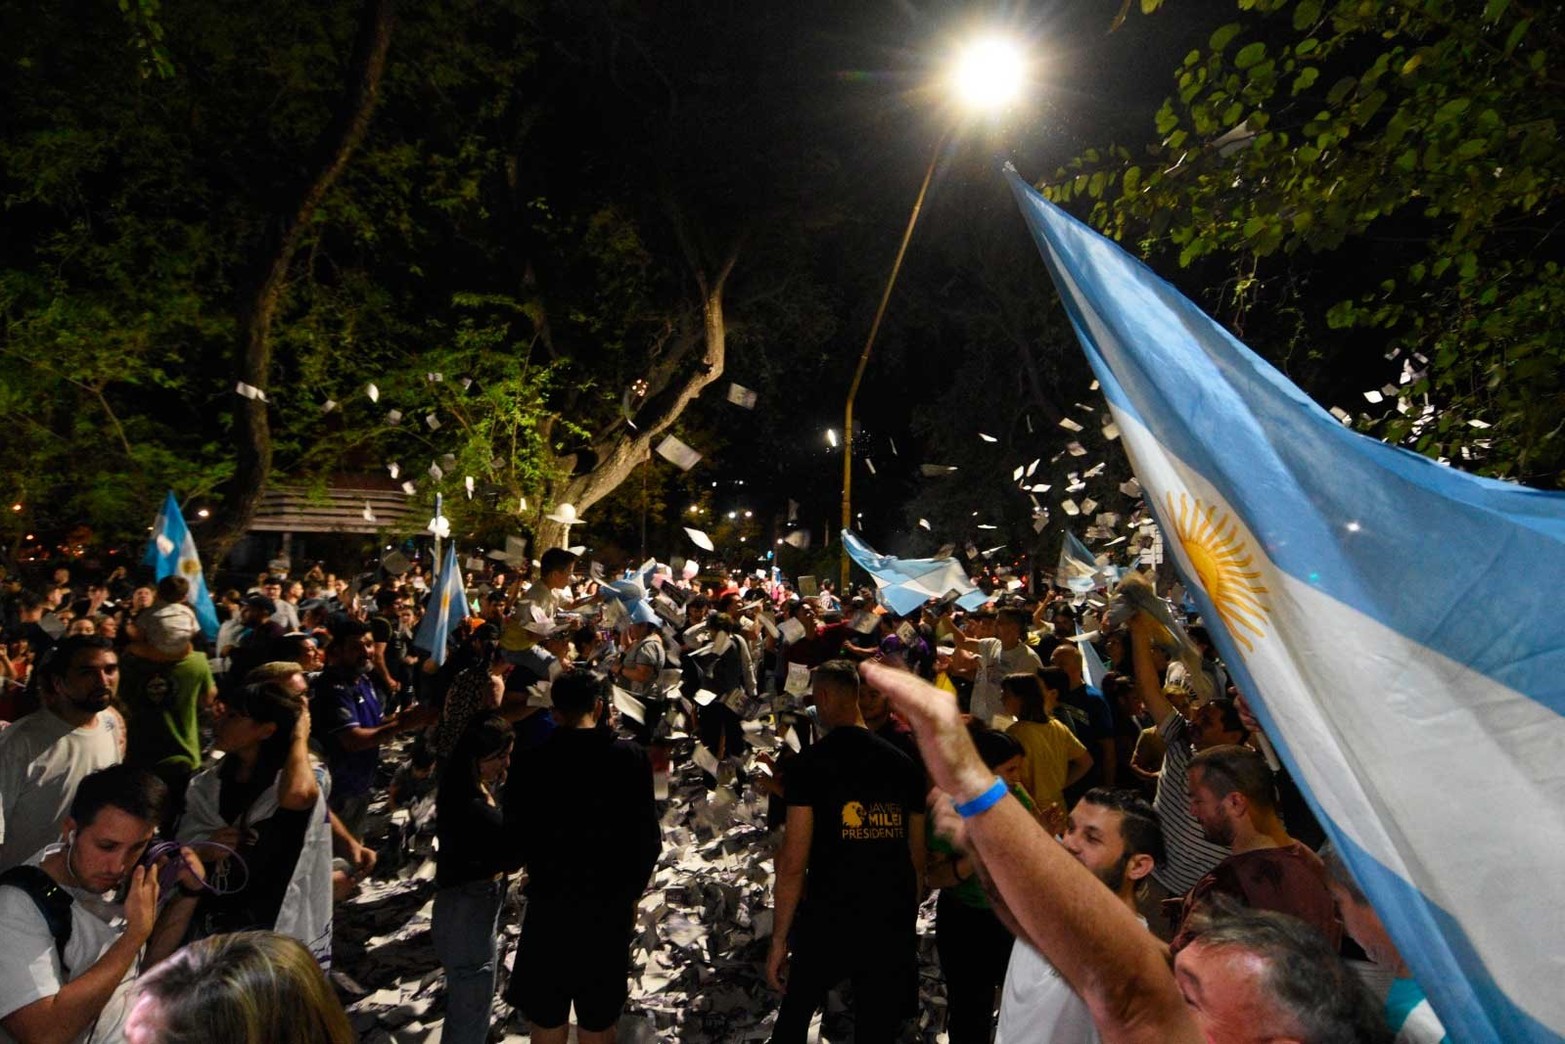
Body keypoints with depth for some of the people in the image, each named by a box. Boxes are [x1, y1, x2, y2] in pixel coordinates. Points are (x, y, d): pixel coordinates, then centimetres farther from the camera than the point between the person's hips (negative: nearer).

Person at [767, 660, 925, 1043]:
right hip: (893, 926, 3)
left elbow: (793, 864, -13)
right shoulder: (902, 763, 2)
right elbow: (917, 858, 8)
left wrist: (778, 942, -4)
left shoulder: (809, 764, -10)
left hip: (827, 923, -3)